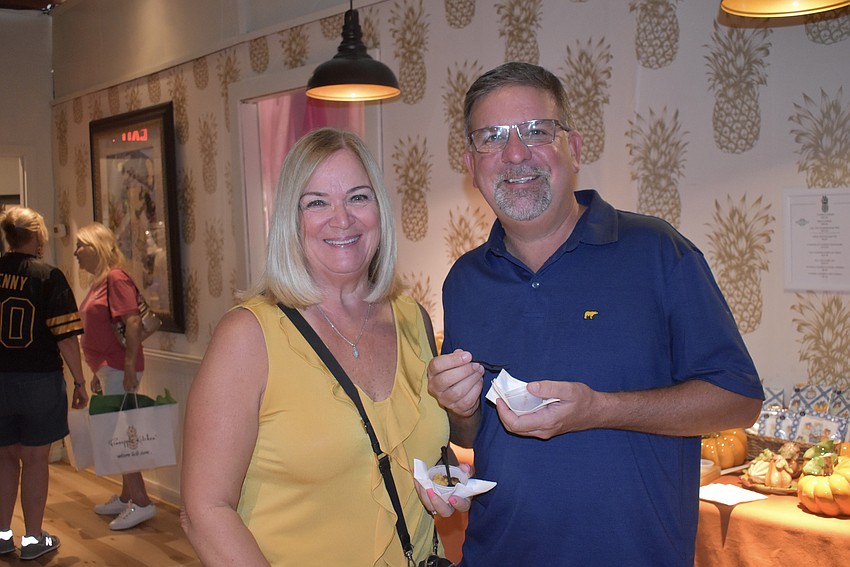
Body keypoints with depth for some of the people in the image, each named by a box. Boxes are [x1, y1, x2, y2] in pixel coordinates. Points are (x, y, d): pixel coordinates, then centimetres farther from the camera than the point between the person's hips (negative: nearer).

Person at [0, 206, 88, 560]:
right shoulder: (48, 276, -12)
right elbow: (66, 336, -15)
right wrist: (79, 381, -6)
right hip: (39, 381, -4)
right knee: (35, 459, 6)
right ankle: (33, 539, 14)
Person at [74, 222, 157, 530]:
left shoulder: (116, 278, -13)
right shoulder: (99, 282, 16)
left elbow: (133, 323, -21)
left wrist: (129, 368, -24)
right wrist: (98, 373, 22)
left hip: (119, 368, -9)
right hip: (106, 368, 9)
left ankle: (141, 502, -1)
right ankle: (127, 497, 23)